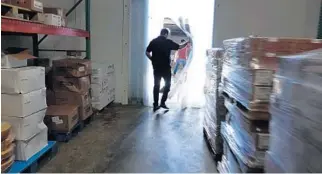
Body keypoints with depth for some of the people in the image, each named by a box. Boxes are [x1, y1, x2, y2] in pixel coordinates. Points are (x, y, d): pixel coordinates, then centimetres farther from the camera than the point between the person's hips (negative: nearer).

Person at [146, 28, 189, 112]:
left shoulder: (153, 41, 4)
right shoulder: (168, 42, -6)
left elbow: (147, 52, 2)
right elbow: (179, 47, 3)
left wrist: (153, 60, 12)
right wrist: (187, 42, 20)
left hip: (156, 67, 4)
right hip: (166, 67, -4)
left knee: (156, 85, 8)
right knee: (167, 84, 10)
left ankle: (155, 105, 8)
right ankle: (163, 102, 3)